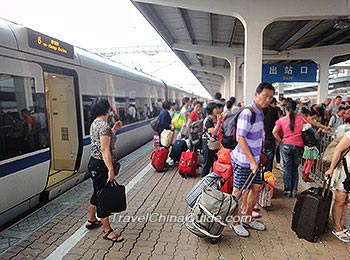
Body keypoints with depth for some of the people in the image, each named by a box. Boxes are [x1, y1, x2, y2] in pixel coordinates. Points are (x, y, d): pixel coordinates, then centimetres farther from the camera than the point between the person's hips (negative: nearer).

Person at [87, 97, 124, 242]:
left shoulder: (94, 124, 9)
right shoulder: (104, 126, -21)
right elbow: (105, 150, -26)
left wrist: (114, 130, 14)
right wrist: (111, 170, -26)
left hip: (94, 162, 10)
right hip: (101, 166, -10)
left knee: (97, 193, 24)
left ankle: (91, 220, 41)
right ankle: (107, 231, 12)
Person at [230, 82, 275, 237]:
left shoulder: (260, 113, 10)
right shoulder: (247, 113, -19)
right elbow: (241, 138, -22)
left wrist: (258, 157, 19)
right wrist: (252, 161, -20)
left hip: (254, 159, 9)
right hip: (243, 160, -9)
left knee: (257, 187, 14)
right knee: (238, 191, 4)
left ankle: (247, 219, 31)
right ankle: (235, 223, 20)